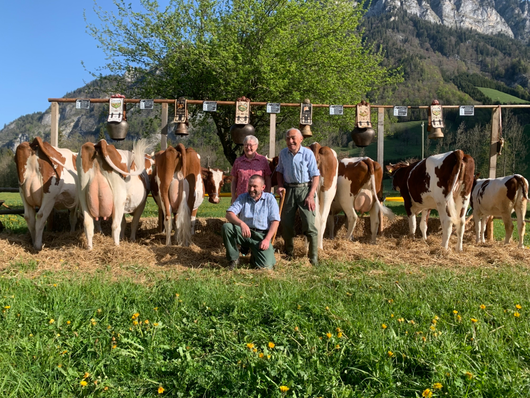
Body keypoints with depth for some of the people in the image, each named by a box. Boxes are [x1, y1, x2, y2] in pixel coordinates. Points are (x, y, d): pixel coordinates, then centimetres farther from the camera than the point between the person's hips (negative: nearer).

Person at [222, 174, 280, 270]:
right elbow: (229, 214, -6)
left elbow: (275, 221, -4)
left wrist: (267, 239, -16)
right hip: (244, 233, 2)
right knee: (226, 227, -28)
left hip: (261, 235, -2)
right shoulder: (243, 197, 7)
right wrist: (241, 223, -27)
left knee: (266, 265, -21)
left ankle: (254, 256, 17)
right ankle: (234, 259, -10)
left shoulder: (270, 199, 2)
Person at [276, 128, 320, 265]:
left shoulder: (308, 153, -5)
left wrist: (311, 196, -14)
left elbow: (315, 176, -6)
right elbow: (279, 171, 20)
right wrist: (280, 186, 2)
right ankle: (288, 253, 27)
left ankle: (314, 258, 1)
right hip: (288, 190, 4)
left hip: (305, 189, -4)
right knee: (286, 223, 8)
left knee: (309, 224, -8)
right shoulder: (283, 153, 7)